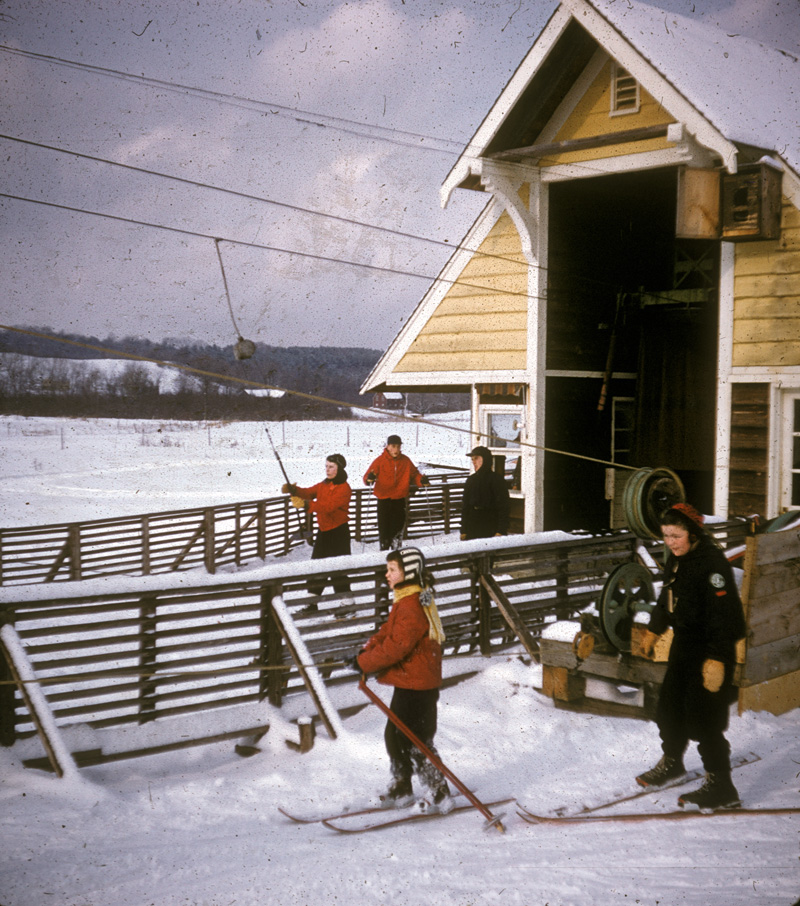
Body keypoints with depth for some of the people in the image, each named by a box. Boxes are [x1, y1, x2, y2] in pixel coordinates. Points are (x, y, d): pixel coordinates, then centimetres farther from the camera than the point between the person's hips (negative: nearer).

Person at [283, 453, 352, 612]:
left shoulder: (344, 489, -15)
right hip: (323, 530, 8)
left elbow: (328, 506, -28)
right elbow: (309, 492, -3)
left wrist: (306, 504, -38)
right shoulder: (324, 485, 10)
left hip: (339, 532, -8)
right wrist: (294, 490, -23)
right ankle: (312, 602, 18)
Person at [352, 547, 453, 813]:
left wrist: (365, 662, -17)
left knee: (416, 743, -1)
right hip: (408, 683, 11)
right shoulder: (406, 600, 10)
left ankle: (440, 796, 10)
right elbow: (388, 631, 15)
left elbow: (396, 646, -27)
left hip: (417, 686, -11)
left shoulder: (413, 606, -24)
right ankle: (401, 790, 32)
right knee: (394, 736, 18)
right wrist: (367, 650, 0)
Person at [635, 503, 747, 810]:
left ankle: (720, 787, 2)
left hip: (710, 652, -9)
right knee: (669, 708, 19)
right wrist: (654, 629, 33)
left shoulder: (712, 562, -22)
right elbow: (667, 597, 23)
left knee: (704, 719, -8)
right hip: (683, 645, 9)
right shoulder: (676, 558, 7)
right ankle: (671, 763, 41)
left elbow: (722, 613, -26)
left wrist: (716, 658, -30)